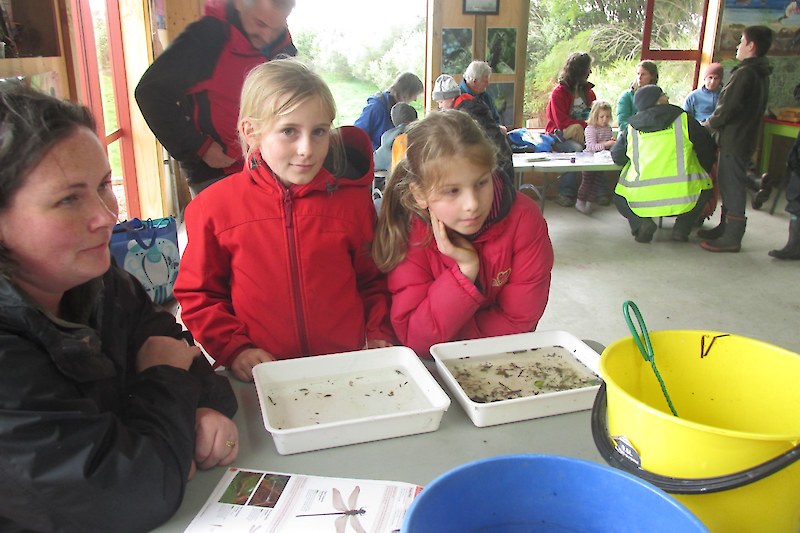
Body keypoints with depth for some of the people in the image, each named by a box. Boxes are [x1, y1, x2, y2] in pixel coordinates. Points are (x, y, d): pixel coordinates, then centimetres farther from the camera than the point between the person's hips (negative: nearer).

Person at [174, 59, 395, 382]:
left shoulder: (353, 199, 4)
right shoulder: (214, 206, 0)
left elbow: (374, 282, 15)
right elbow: (197, 294, 8)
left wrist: (380, 336, 1)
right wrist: (234, 349, -4)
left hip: (347, 371, 2)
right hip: (262, 377, -1)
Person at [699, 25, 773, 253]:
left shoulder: (744, 73, -17)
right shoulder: (761, 74, 14)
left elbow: (729, 107, -20)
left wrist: (711, 123, -4)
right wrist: (716, 122, 17)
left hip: (734, 139, -10)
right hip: (745, 138, 10)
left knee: (732, 186, -6)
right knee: (729, 185, 18)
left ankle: (731, 238, -1)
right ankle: (725, 228, 29)